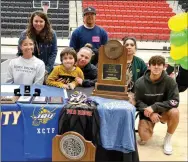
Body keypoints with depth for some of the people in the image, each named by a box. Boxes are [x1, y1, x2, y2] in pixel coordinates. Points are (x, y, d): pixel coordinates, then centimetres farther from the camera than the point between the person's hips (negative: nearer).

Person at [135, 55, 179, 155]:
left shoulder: (170, 81, -16)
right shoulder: (140, 82, -14)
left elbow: (174, 101, -21)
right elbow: (138, 102, -9)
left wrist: (154, 107, -31)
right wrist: (150, 113, -26)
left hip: (163, 111, 0)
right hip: (147, 112, 0)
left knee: (175, 112, -33)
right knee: (144, 137, -21)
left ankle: (167, 139, -7)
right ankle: (150, 128, 19)